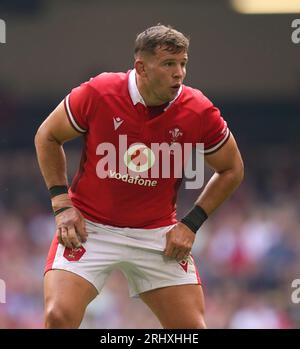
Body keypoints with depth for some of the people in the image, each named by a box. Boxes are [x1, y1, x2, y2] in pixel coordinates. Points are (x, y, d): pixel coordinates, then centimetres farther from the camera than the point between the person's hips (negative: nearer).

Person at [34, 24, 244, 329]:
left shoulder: (200, 112, -12)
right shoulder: (97, 94, -15)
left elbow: (232, 170, 5)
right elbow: (47, 136, 2)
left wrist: (191, 223, -3)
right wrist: (61, 204, -5)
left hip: (157, 234, 2)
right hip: (89, 227, -2)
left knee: (192, 327, -4)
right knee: (58, 316, -19)